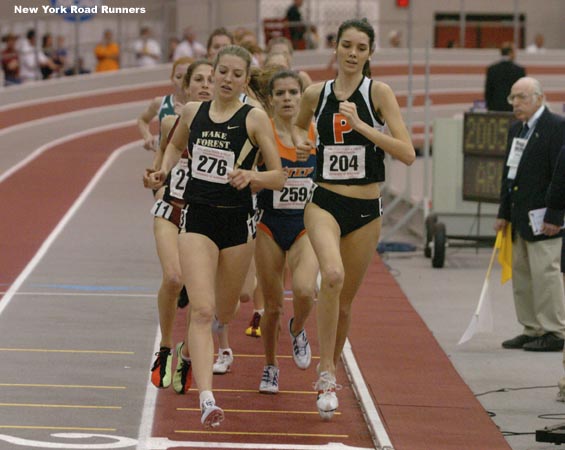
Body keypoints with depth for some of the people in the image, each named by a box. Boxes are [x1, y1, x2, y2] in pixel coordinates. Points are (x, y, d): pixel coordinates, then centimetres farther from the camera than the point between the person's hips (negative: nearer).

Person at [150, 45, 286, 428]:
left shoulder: (255, 118, -6)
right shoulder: (192, 112, 4)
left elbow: (279, 177, -5)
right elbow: (176, 144, 26)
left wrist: (250, 176, -23)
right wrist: (165, 168, 7)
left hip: (238, 221, -1)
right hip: (197, 219, 1)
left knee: (224, 313, 16)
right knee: (202, 310, -15)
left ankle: (214, 344, 55)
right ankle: (207, 399, -23)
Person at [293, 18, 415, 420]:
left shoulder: (379, 92, -5)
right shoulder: (316, 94, 4)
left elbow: (407, 154, -13)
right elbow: (300, 125, 27)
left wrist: (361, 125, -19)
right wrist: (300, 141, 5)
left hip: (366, 209, 0)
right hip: (324, 203, 0)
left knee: (345, 300, 10)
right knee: (333, 275, -28)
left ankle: (330, 371, 34)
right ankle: (327, 374, -21)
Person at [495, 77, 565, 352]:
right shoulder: (516, 130, 15)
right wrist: (503, 213, 15)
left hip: (542, 216, -9)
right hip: (519, 216, 9)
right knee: (521, 273, 11)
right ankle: (532, 330, 18)